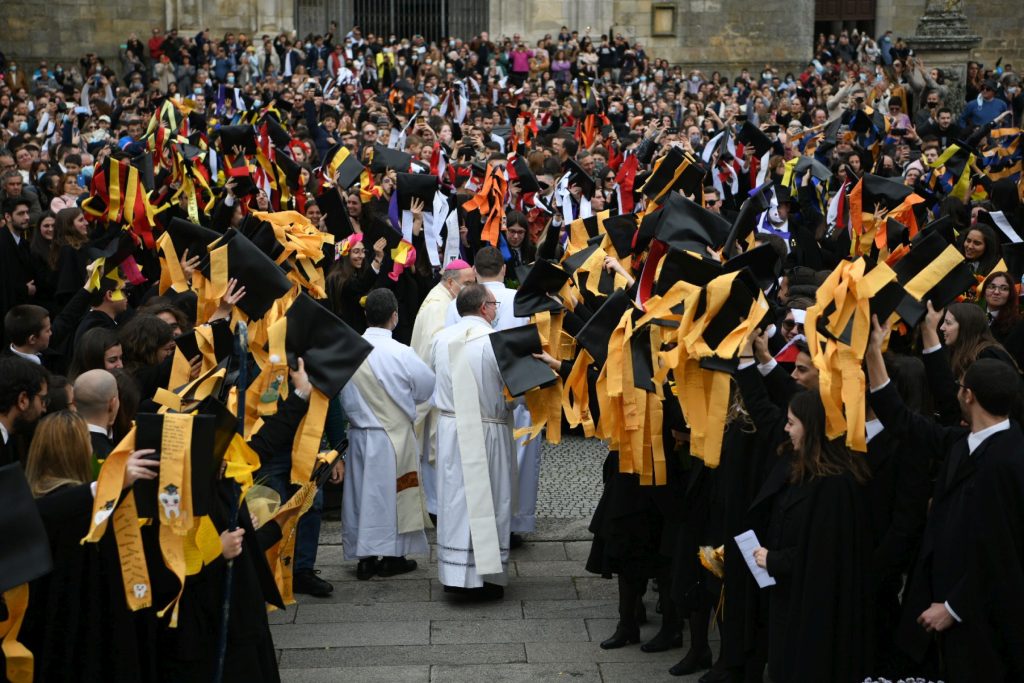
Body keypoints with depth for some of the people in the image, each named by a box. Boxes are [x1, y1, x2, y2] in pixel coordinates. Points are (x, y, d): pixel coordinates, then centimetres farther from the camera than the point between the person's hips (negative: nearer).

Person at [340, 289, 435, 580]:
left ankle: (365, 557, 16)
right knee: (392, 492, 8)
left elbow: (345, 399, 3)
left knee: (363, 491, 12)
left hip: (359, 433, 4)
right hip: (394, 435, -4)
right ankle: (391, 556, 15)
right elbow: (427, 388, -5)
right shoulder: (401, 353, -19)